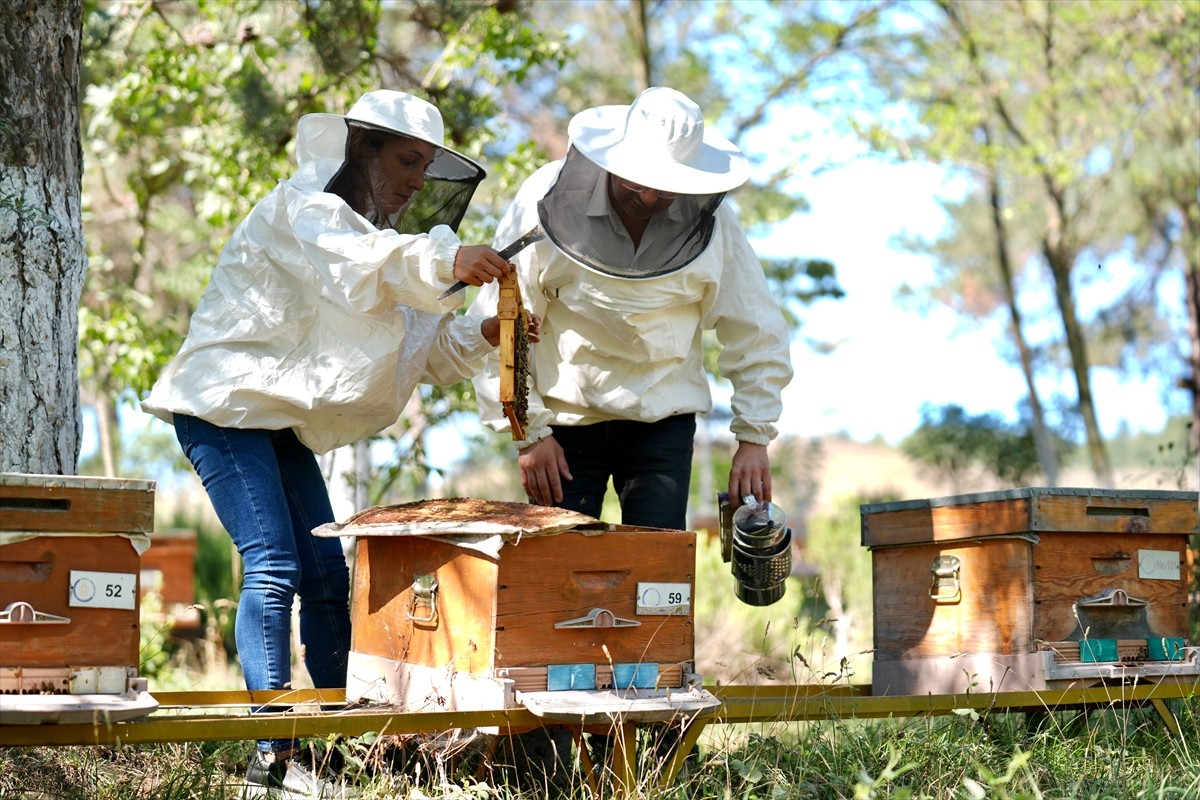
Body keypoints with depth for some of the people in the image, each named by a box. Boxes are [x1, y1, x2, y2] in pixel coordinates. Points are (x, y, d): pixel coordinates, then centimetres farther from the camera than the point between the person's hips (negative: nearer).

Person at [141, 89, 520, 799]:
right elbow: (354, 262, -36)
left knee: (326, 574, 6)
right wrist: (446, 259, -52)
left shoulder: (378, 235, 16)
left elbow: (429, 348, 10)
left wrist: (482, 336, -10)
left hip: (283, 420, 9)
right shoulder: (300, 210, -12)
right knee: (273, 566, -17)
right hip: (225, 404, -9)